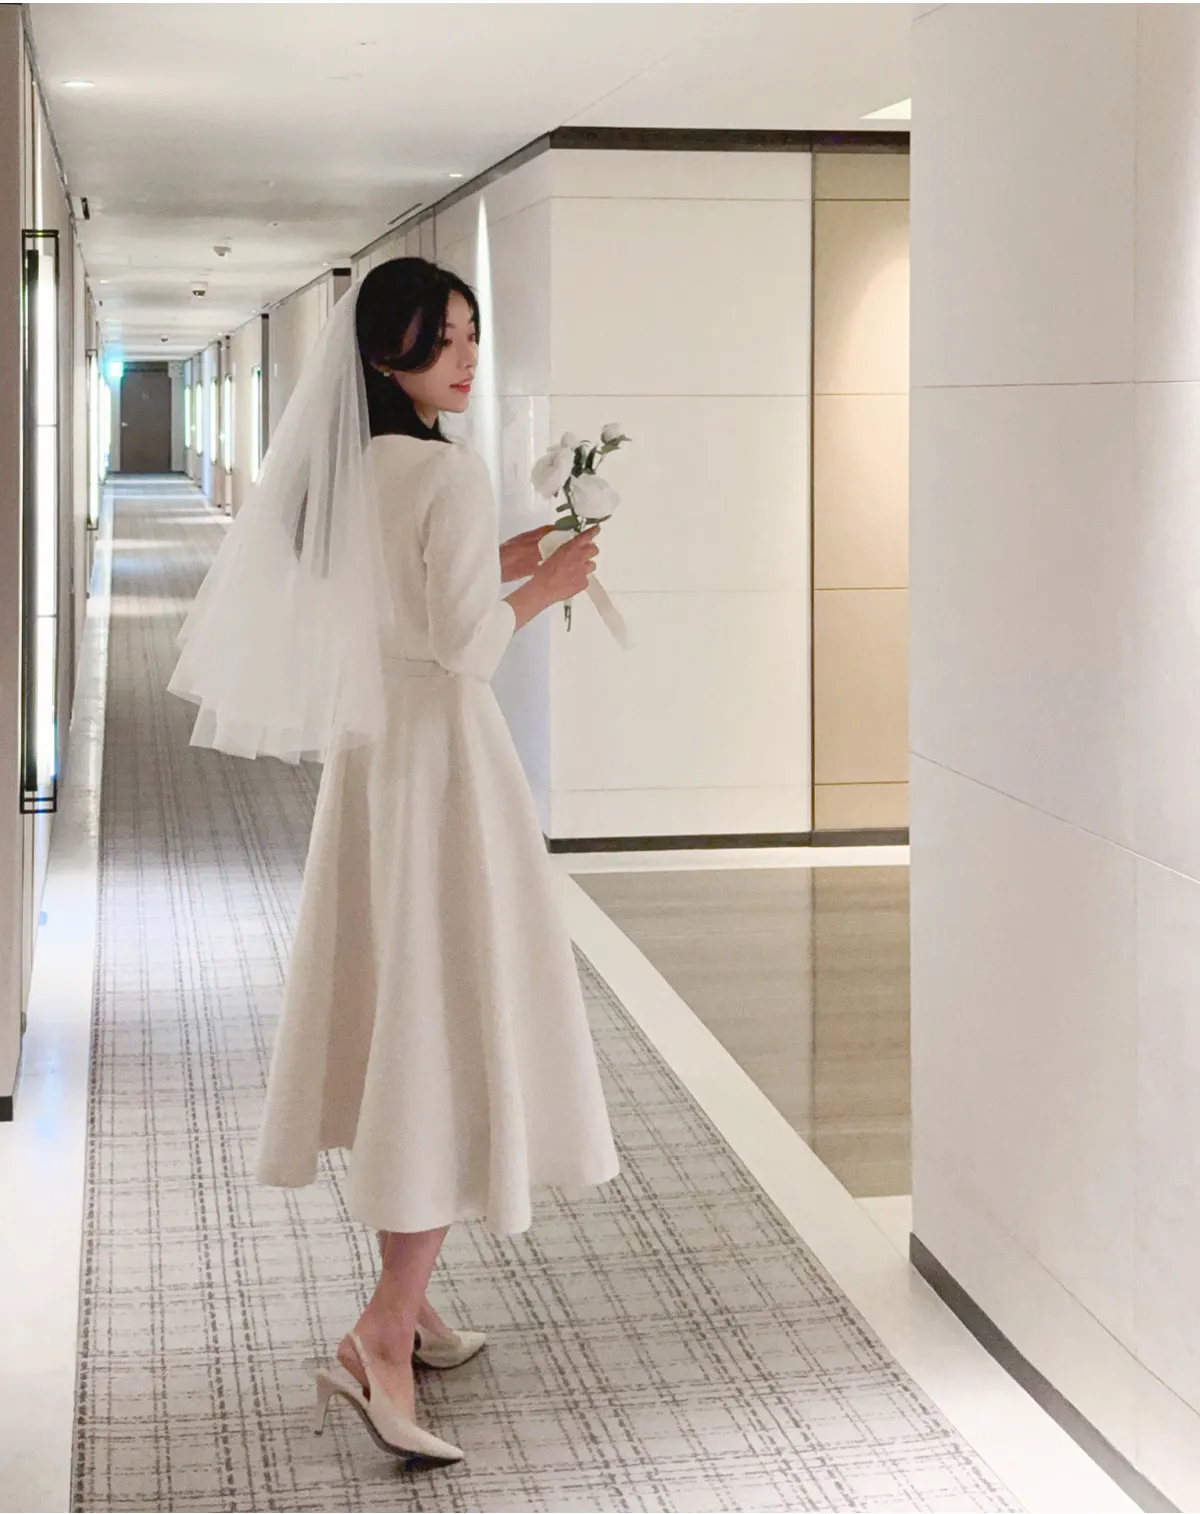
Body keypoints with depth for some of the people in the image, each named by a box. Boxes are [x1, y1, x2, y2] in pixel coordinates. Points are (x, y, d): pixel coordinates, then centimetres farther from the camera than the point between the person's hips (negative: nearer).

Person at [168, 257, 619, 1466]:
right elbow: (466, 643, -21)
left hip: (363, 749, 9)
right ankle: (381, 1336, -10)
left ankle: (404, 1305, 25)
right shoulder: (449, 473, -17)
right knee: (456, 1023, -6)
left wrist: (491, 567, 17)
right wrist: (545, 587, -5)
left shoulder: (341, 469, 9)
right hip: (439, 747, -9)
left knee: (392, 1015, 15)